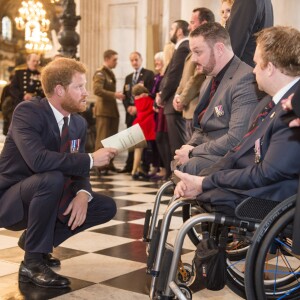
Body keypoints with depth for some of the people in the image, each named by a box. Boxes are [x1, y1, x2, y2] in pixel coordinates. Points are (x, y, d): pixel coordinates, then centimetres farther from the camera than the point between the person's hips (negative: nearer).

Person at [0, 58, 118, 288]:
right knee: (52, 178, -36)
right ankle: (32, 263, -22)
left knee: (107, 207, 0)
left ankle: (33, 239, 9)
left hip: (42, 198, 8)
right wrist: (91, 159, -31)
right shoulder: (27, 112, -22)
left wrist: (83, 194, -21)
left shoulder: (79, 123, 0)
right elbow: (38, 160, -39)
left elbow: (78, 170, 2)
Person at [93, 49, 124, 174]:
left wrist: (117, 94, 7)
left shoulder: (110, 73, 18)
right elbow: (97, 90, -23)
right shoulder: (100, 73, -10)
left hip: (112, 109, 9)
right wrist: (114, 95, -23)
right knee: (102, 138, -6)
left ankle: (109, 163, 16)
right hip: (103, 110, -9)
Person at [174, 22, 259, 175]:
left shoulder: (244, 80, -16)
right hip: (208, 155, 9)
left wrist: (193, 153, -15)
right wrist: (191, 147, -1)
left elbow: (236, 140, -24)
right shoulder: (209, 80, 15)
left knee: (189, 166, -30)